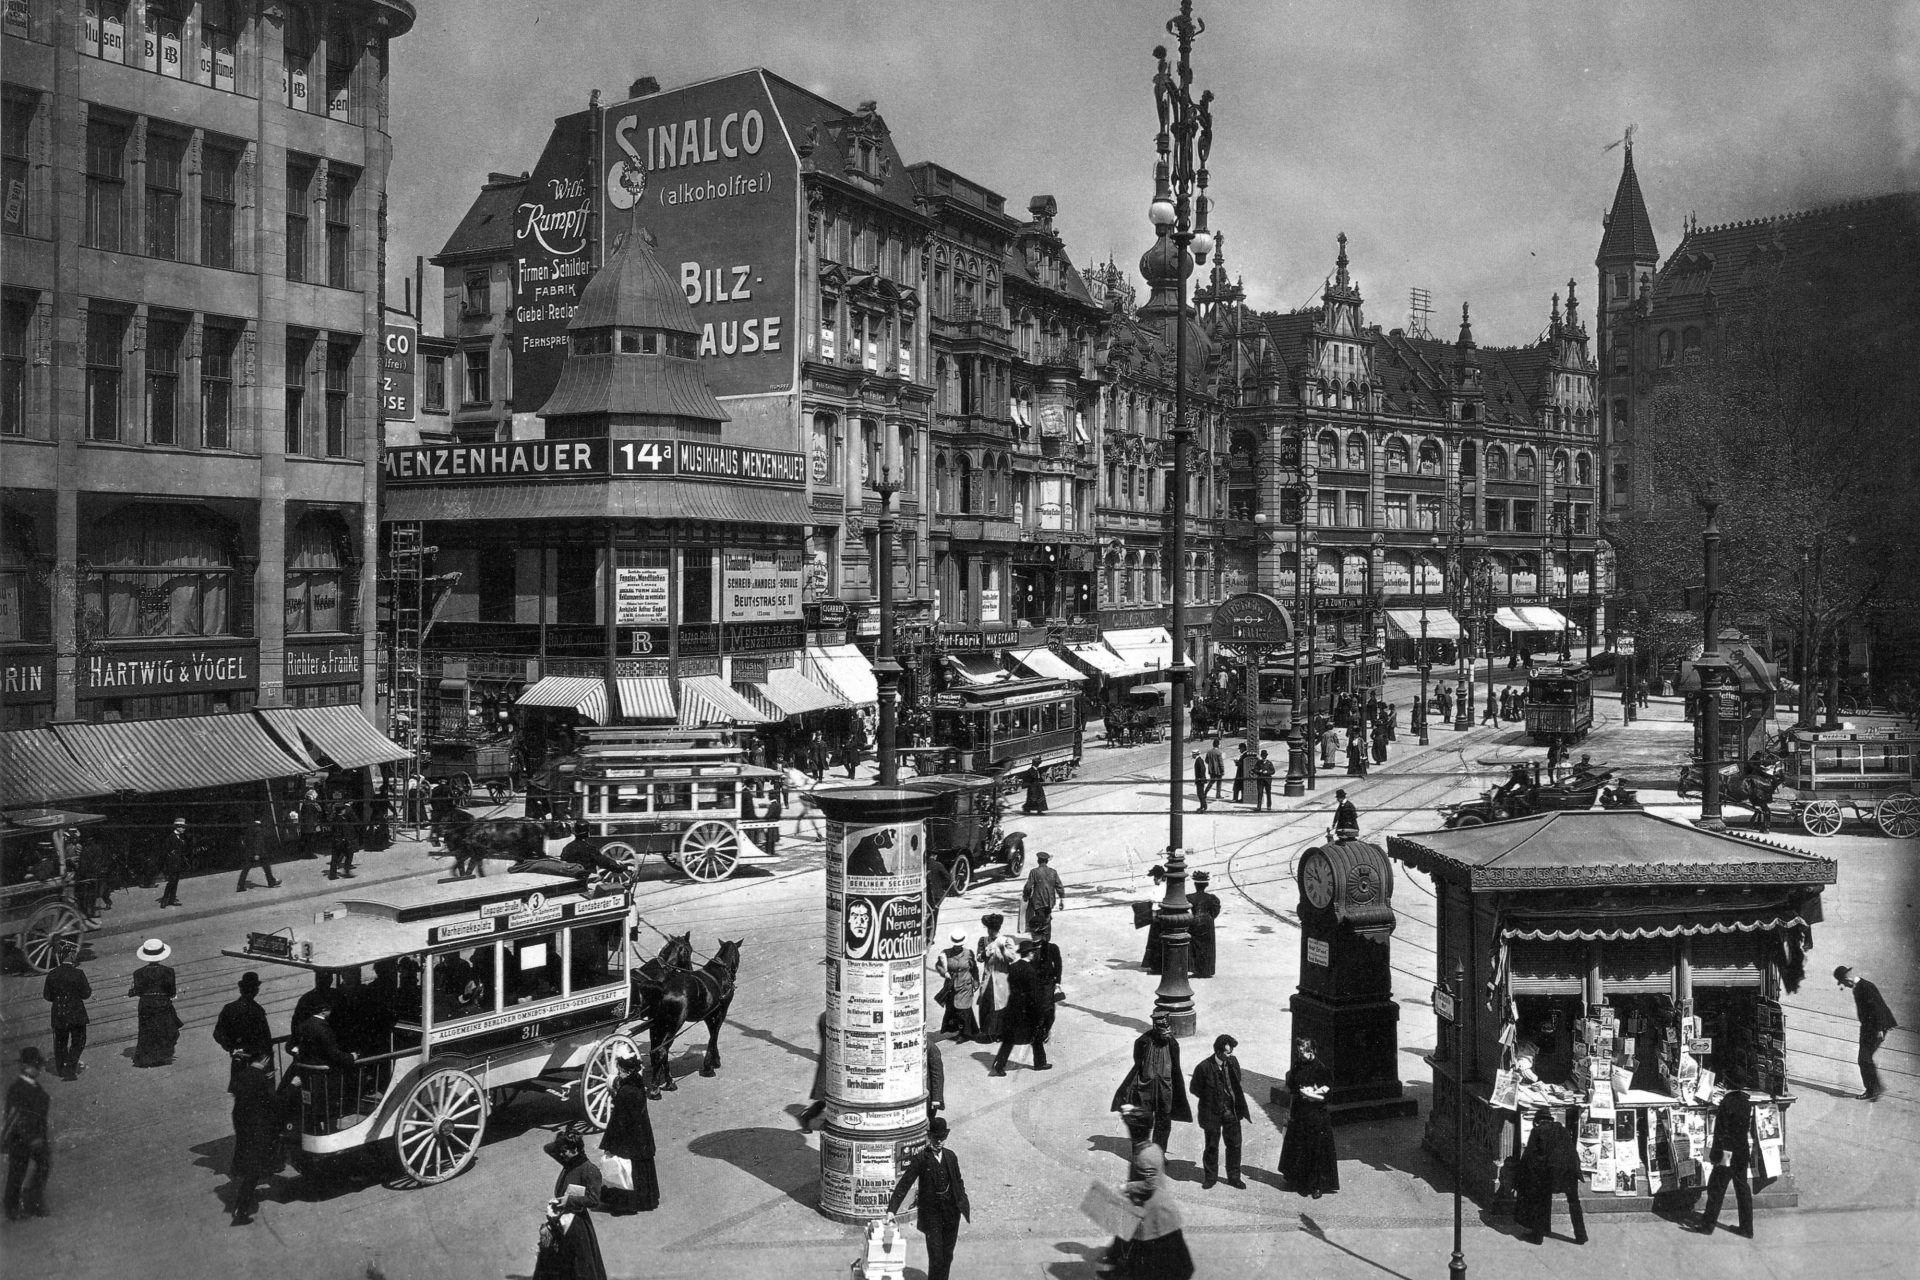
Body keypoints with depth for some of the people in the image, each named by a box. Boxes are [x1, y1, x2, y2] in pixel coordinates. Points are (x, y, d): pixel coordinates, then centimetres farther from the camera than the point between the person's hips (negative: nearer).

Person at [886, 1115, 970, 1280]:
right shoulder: (921, 1159, -12)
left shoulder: (951, 1156, 3)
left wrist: (964, 1204, 9)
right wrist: (891, 1210, -23)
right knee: (936, 1259, -6)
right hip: (931, 1214, -4)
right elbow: (904, 1184, -15)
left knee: (947, 1256, 13)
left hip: (952, 1212, 4)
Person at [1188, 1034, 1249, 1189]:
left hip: (1231, 1111, 4)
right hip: (1212, 1112, -4)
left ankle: (1234, 1177, 23)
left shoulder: (1232, 1062, -3)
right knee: (1212, 1146, 8)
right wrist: (1211, 1099, -5)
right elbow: (1196, 1089, -5)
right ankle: (1210, 1177, 25)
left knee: (1234, 1144, 8)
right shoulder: (1204, 1068, -17)